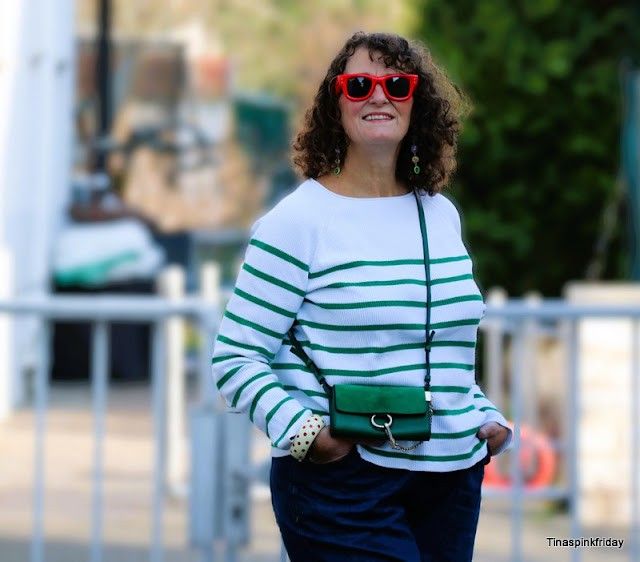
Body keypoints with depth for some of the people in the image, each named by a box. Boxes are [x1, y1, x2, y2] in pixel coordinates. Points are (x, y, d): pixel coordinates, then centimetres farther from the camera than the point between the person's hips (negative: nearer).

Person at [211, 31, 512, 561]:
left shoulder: (442, 215, 13)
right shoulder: (299, 220, -6)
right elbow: (236, 357, -8)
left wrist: (486, 417, 9)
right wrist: (299, 430, -20)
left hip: (452, 479, 6)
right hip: (344, 484, -6)